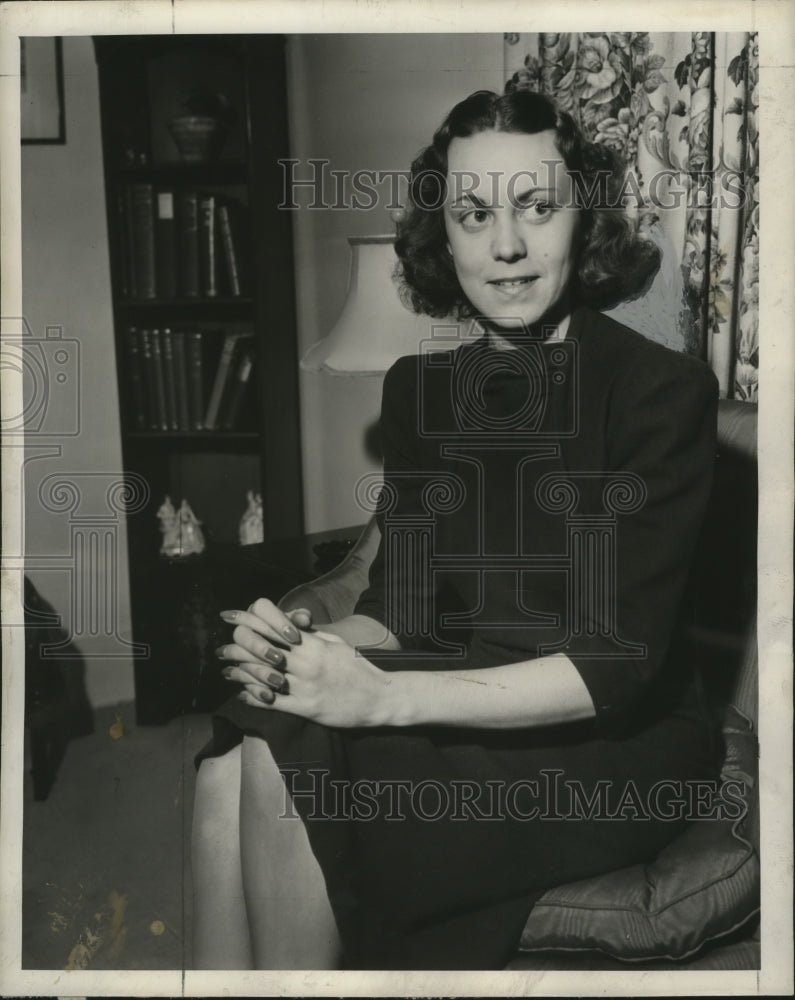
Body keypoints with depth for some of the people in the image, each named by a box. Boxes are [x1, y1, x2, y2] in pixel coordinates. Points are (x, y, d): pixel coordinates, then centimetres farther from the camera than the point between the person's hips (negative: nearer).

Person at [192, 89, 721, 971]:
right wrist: (314, 647, -19)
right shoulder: (419, 386, 5)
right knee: (234, 769, -24)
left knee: (284, 755, -25)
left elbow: (621, 664, -18)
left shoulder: (665, 389, -12)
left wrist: (387, 696, -29)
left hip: (609, 749, -4)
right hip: (460, 700, 5)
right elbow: (397, 602, 5)